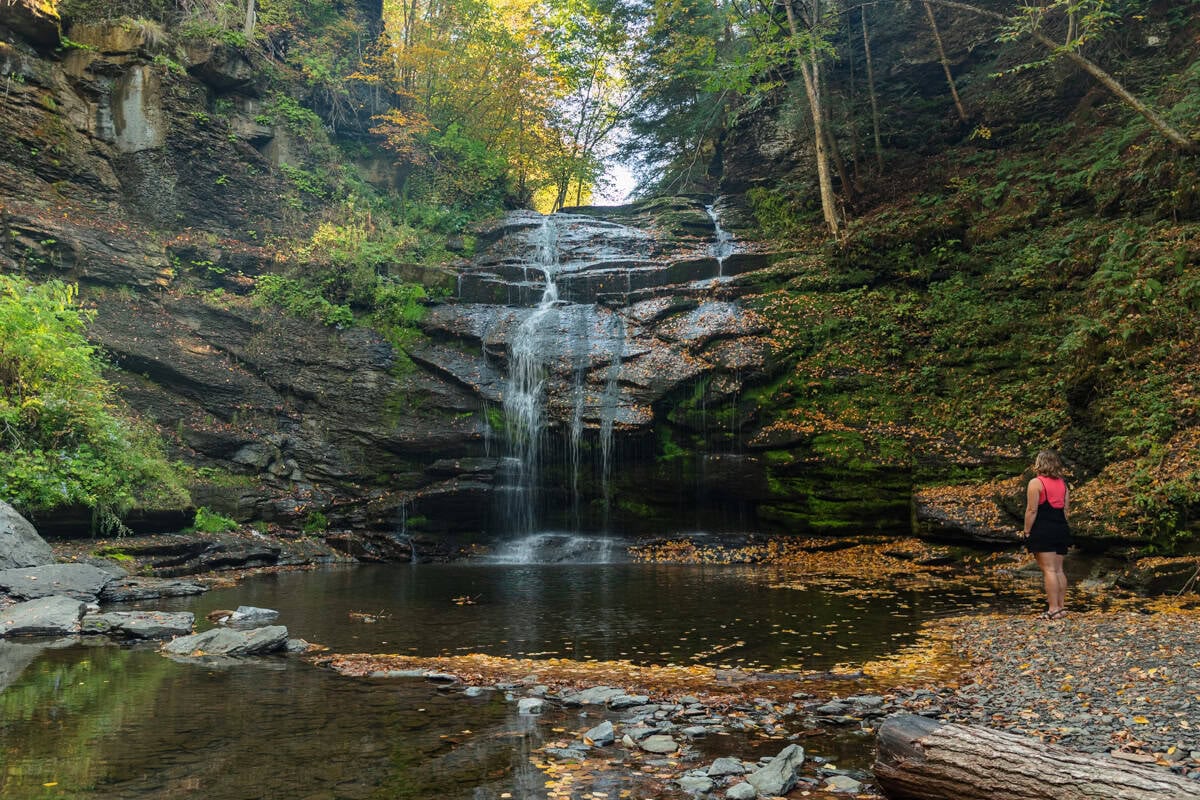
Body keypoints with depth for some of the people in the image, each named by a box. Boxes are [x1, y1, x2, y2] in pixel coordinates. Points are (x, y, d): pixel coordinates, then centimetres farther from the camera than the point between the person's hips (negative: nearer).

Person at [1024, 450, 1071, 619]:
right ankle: (1061, 606, 14)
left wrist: (1027, 532, -8)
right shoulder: (1062, 483, 12)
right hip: (1061, 530, 7)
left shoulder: (1036, 482, -9)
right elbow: (1066, 510, 13)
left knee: (1048, 569, -8)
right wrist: (1062, 527, 21)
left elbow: (1032, 510, -13)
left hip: (1042, 531, -7)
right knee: (1058, 569, 11)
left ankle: (1053, 609, -10)